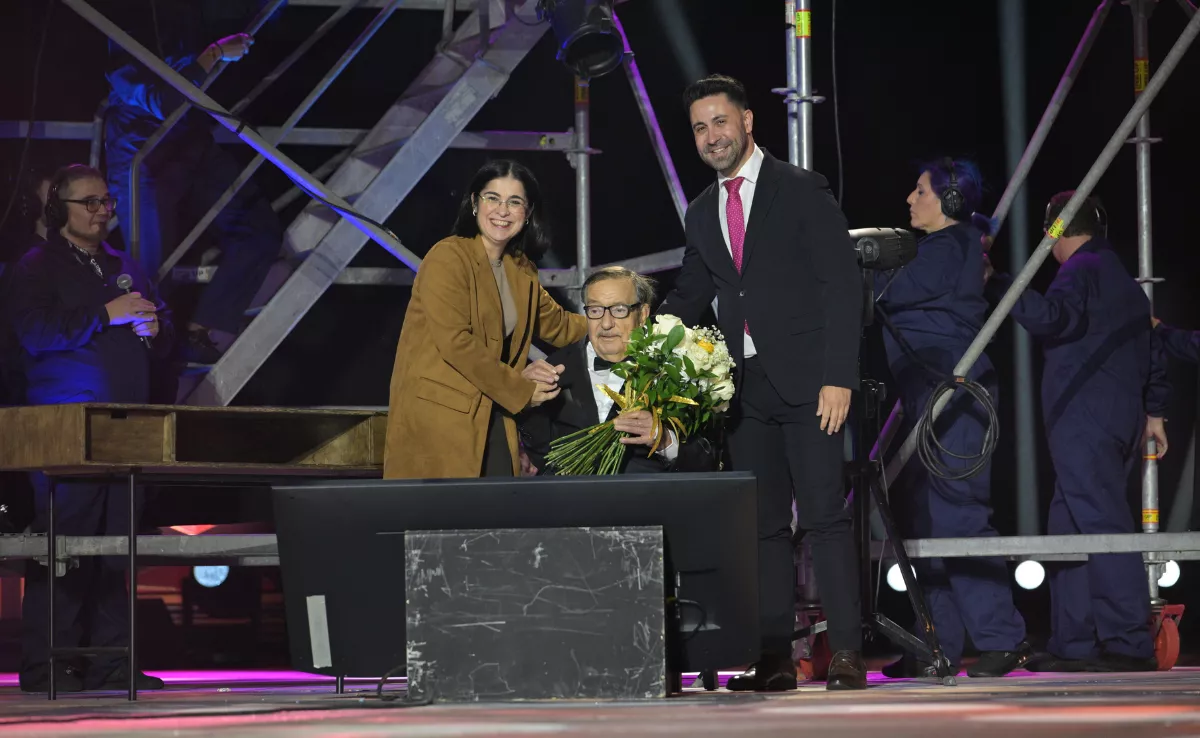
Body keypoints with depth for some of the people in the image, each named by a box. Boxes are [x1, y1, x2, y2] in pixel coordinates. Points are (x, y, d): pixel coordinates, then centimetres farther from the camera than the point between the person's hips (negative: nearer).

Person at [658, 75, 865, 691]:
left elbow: (842, 287, -7)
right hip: (745, 387, 6)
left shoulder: (801, 191, -2)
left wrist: (838, 378, -14)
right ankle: (774, 658, 7)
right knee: (762, 523, 5)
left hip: (806, 383, -6)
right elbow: (690, 295, 22)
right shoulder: (702, 213, 16)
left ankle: (846, 653, -10)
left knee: (824, 516, -9)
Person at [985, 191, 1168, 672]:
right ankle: (1074, 645, 11)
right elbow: (1152, 349, 26)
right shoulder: (1125, 280, 23)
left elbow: (1051, 317, -24)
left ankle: (1131, 644, -19)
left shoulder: (1081, 271, -6)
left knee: (1103, 528, -13)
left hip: (1083, 422, -10)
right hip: (1122, 422, 10)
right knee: (1069, 531, 12)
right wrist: (1154, 411, 30)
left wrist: (997, 284, -19)